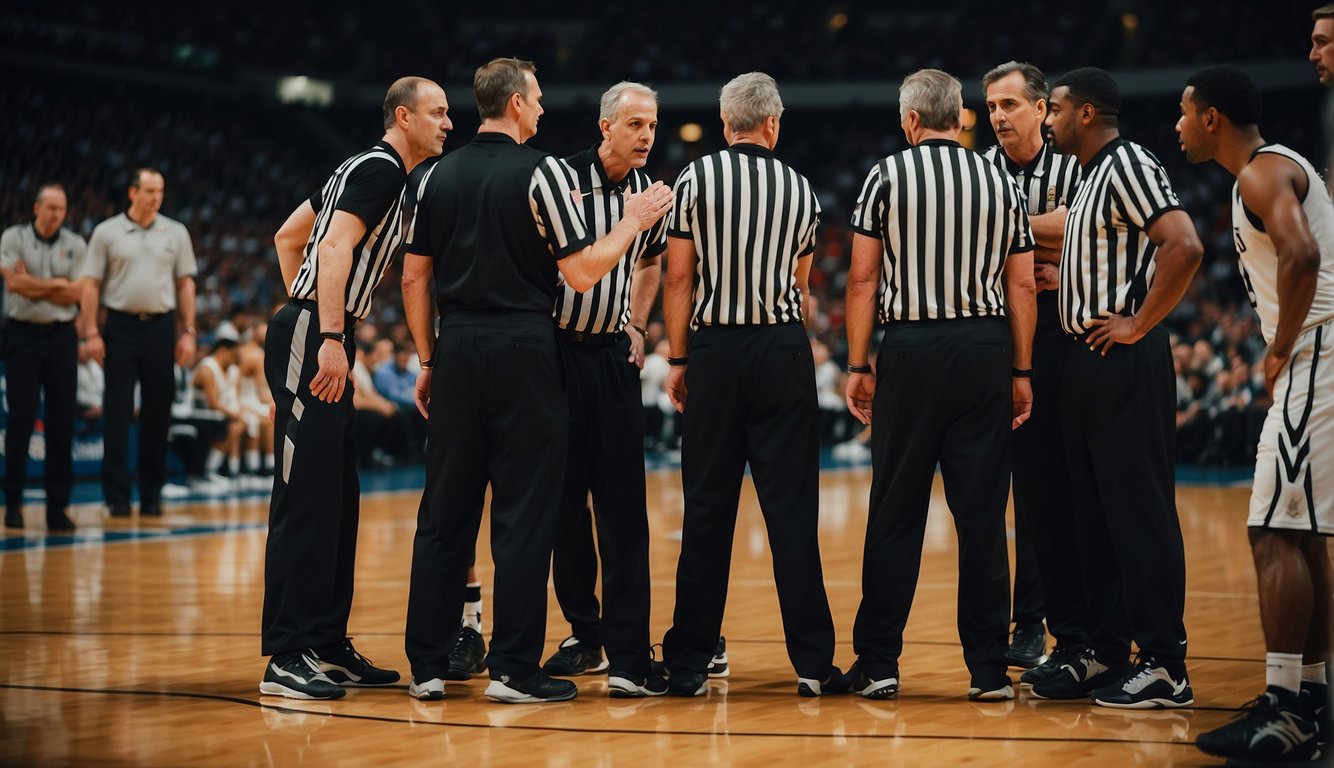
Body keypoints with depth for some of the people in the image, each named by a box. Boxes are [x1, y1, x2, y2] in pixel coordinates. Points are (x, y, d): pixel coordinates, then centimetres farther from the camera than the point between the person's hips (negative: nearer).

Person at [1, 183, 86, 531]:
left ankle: (58, 504, 5)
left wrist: (34, 285, -7)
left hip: (61, 336, 2)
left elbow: (77, 293, -1)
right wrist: (58, 284, -5)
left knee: (62, 420, 0)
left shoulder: (75, 245, 7)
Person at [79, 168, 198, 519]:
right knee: (118, 414, -3)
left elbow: (186, 284, 9)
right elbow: (90, 285, 1)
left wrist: (188, 332, 3)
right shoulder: (107, 232, 2)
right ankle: (117, 496, 1)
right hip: (121, 325, -2)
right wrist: (91, 333, -6)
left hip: (161, 325, 2)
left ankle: (152, 495, 12)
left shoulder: (175, 233, 8)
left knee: (157, 414, 4)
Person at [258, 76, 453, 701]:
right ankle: (287, 658, -10)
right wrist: (329, 338, -29)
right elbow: (336, 248, -22)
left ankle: (327, 646, 18)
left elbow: (289, 237, 28)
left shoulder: (370, 169, 21)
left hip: (314, 337, 11)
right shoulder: (382, 169, -9)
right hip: (315, 338, -11)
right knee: (306, 498, -11)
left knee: (338, 500, 12)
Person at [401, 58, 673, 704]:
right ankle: (515, 669, 0)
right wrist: (633, 222, 5)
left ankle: (427, 667, 11)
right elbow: (581, 272, -9)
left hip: (457, 344, 5)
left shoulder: (439, 176, 9)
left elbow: (413, 277, 10)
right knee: (523, 515, 0)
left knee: (445, 510, 9)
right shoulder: (541, 171, -7)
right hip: (522, 348, -5)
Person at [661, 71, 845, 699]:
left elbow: (679, 278, -3)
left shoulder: (697, 178, -2)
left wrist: (678, 359, 6)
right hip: (784, 350, 1)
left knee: (707, 511, 5)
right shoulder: (799, 188, 6)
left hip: (715, 351, -1)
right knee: (792, 508, 1)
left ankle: (689, 662, 8)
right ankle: (813, 662, 0)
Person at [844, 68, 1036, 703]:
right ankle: (989, 668, 5)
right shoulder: (1000, 182, 9)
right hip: (986, 348, 2)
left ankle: (878, 663, 7)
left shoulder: (887, 176, 1)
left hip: (911, 348, -2)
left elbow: (862, 279, -2)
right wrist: (1022, 372, 11)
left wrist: (857, 367, 3)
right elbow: (1022, 285, 7)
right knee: (982, 515, 4)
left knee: (895, 513, 4)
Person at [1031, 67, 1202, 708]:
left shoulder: (1129, 165, -12)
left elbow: (1184, 247, -24)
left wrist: (1138, 324, -19)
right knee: (1095, 512, 12)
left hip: (1123, 360, -10)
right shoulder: (1091, 175, 18)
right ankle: (1105, 654, 19)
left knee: (1141, 511, -7)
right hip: (1085, 358, 10)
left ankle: (1164, 666, -3)